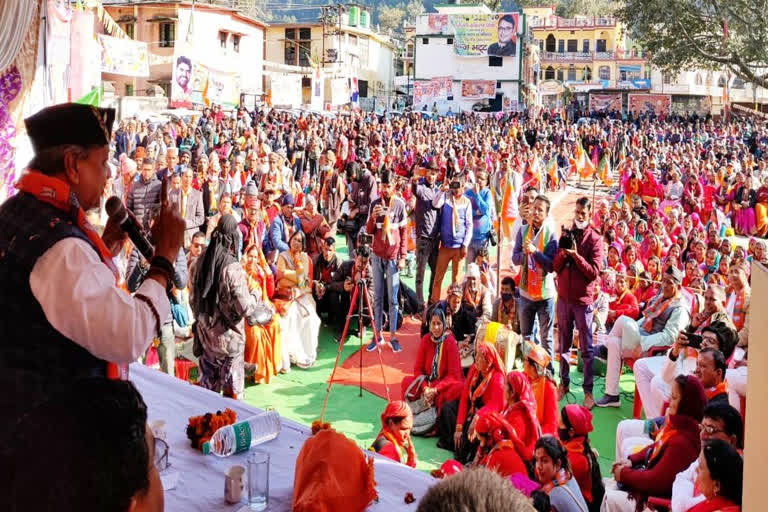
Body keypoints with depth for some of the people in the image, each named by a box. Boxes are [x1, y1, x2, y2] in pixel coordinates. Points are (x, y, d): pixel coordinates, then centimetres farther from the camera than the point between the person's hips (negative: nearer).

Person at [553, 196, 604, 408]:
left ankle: (588, 391, 3)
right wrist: (563, 252, -13)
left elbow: (594, 272, -13)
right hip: (564, 297, 5)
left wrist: (576, 255, -21)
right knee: (564, 344, 12)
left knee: (586, 348, 0)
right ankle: (564, 383, 22)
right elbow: (555, 267, 5)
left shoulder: (595, 240, -5)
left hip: (583, 299, -4)